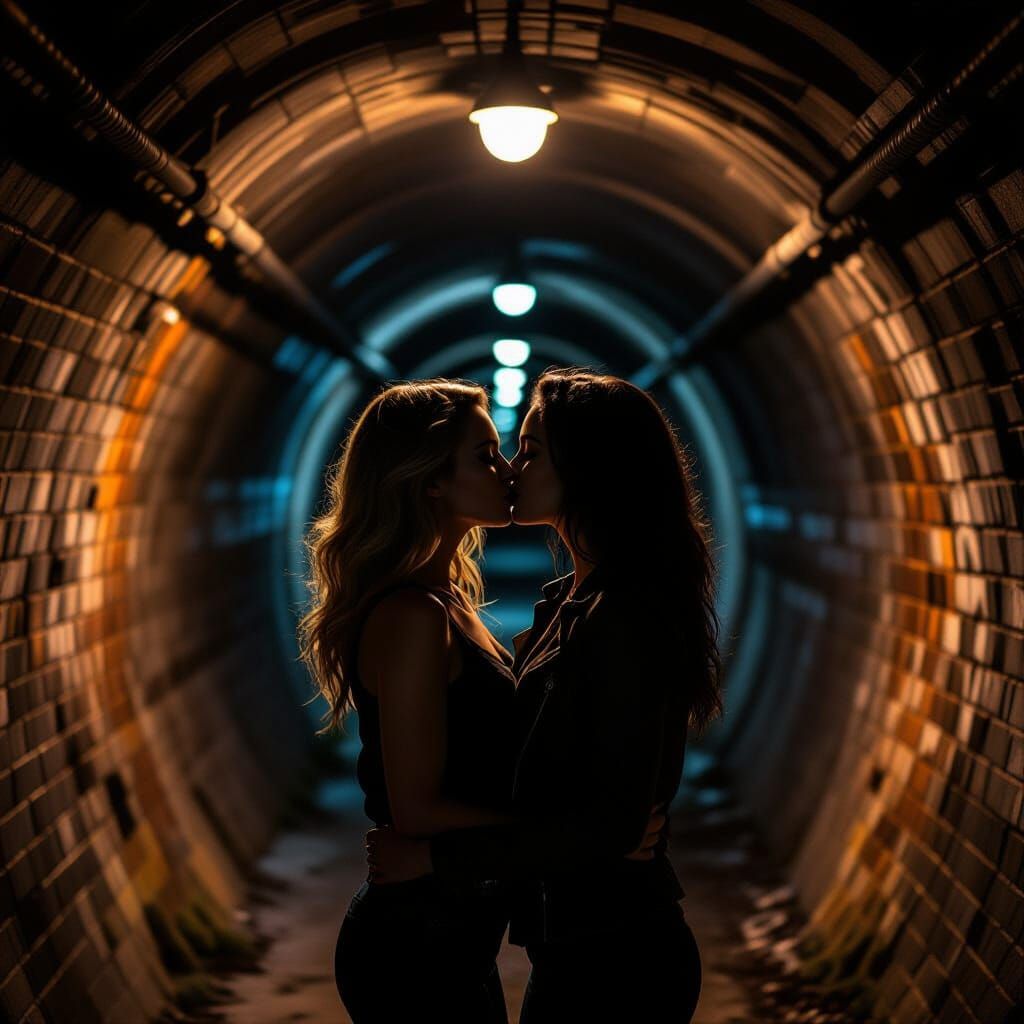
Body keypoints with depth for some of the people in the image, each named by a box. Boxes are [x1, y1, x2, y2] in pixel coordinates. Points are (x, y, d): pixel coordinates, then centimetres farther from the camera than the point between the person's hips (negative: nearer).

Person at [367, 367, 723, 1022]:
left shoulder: (624, 619, -20)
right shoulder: (571, 602, 9)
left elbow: (612, 825, -24)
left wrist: (436, 855, -22)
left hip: (612, 961, -9)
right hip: (579, 948, 9)